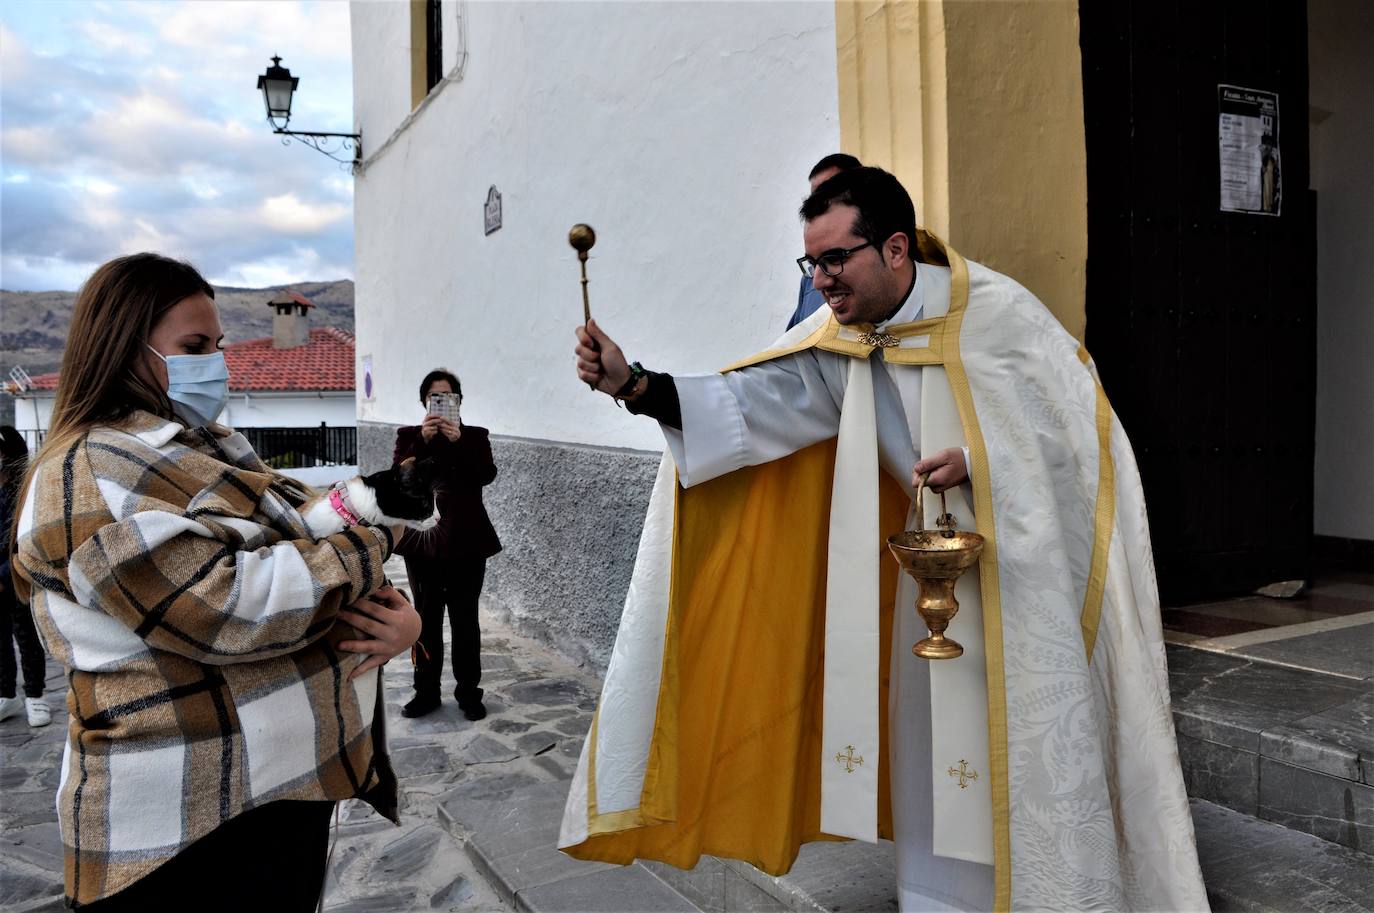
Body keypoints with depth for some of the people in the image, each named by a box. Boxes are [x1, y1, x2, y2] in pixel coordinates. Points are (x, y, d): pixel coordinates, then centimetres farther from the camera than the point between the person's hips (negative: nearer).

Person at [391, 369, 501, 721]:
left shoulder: (475, 436, 4)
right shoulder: (409, 435, 6)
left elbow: (487, 474, -12)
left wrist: (458, 441, -23)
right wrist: (422, 441, -22)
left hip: (466, 540, -1)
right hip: (422, 539, 1)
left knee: (465, 619, 6)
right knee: (427, 619, 9)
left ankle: (468, 692, 15)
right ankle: (426, 692, 19)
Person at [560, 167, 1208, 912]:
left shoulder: (998, 313, -18)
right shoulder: (840, 340, -5)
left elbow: (1081, 419, -12)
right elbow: (750, 402, -16)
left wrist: (979, 462, -25)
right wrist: (634, 385, -29)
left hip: (1027, 562, -4)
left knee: (1034, 747, 2)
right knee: (930, 738, 10)